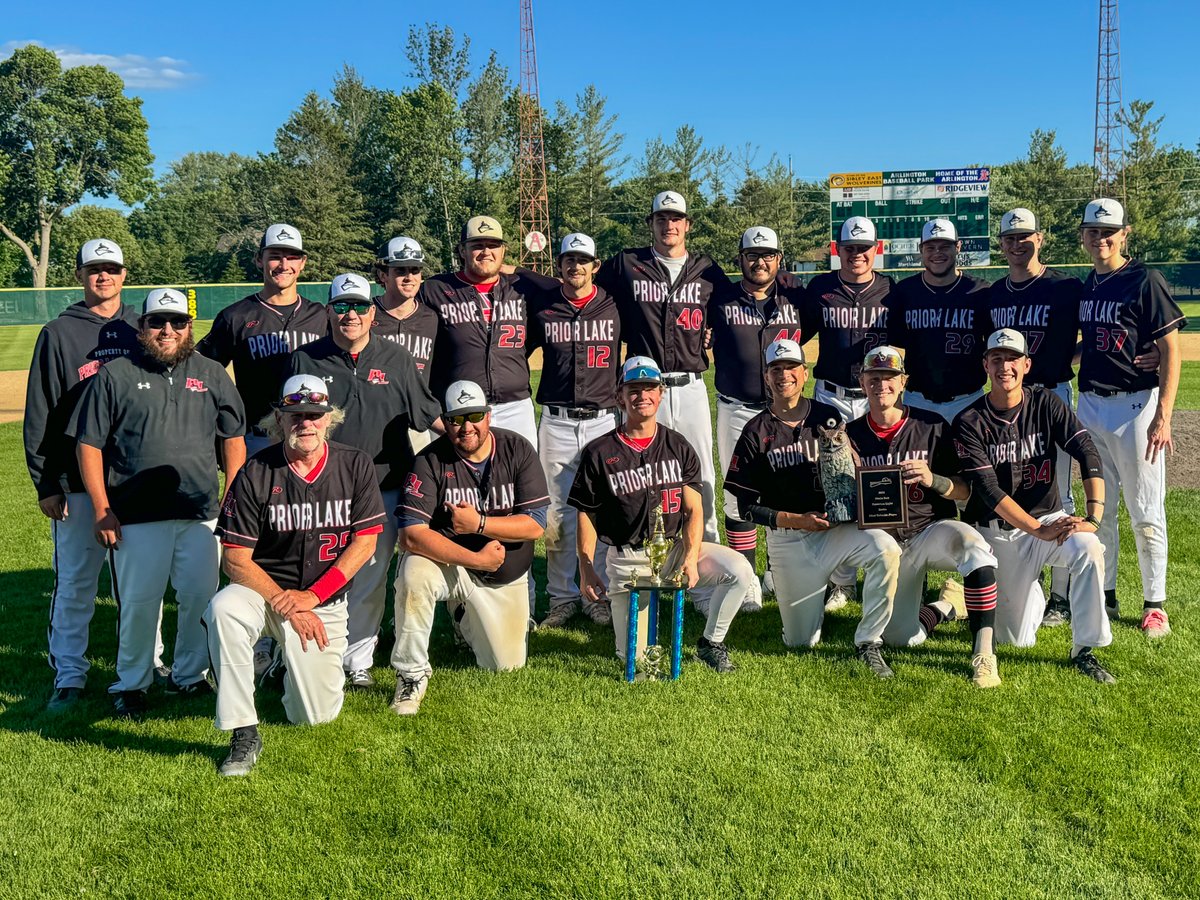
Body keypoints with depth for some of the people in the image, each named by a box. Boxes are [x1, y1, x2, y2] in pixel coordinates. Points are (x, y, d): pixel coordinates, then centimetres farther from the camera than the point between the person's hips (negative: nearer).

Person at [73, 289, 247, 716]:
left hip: (202, 514, 3)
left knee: (201, 597, 6)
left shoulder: (212, 374, 11)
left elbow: (233, 439, 13)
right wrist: (101, 509, -5)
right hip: (136, 517, -2)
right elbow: (89, 445, 1)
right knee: (138, 602, 2)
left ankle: (189, 674, 25)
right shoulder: (114, 376, 2)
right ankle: (130, 684, 20)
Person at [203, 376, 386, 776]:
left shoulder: (355, 465, -4)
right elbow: (235, 559, -10)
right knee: (223, 610, -36)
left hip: (325, 600, 1)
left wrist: (309, 597, -15)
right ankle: (244, 735, -25)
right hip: (263, 588, -1)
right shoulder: (256, 473, -10)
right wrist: (286, 606, -21)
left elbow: (365, 542, -6)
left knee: (315, 715, -2)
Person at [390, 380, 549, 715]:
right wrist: (477, 559, -29)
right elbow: (411, 535, -25)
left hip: (506, 578, 2)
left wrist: (478, 524, -24)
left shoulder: (518, 450, -10)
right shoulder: (431, 461, -16)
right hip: (449, 565, -2)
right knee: (413, 573, -35)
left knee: (506, 666, 3)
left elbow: (535, 524, -14)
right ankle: (412, 674, -17)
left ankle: (467, 622, 37)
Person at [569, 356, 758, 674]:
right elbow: (587, 515, 1)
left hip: (674, 547, 2)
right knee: (633, 655, -7)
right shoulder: (599, 453, -2)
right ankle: (618, 602, 26)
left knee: (739, 570, -23)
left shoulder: (678, 446, 4)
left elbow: (694, 509, -1)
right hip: (626, 559, -2)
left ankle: (710, 643, -2)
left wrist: (691, 558, -16)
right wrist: (586, 570, -9)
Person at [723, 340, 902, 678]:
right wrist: (796, 520, -15)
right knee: (801, 642, 1)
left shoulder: (828, 418, 5)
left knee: (885, 549, -32)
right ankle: (809, 594, 36)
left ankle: (868, 643, -16)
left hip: (835, 528, 1)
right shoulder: (756, 432, 1)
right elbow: (746, 507, -2)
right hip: (787, 540, -1)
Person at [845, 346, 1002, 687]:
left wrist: (932, 479, -25)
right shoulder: (851, 435, 1)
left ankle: (984, 654, -31)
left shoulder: (933, 426, -4)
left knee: (974, 546, -37)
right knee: (900, 638, -6)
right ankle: (944, 607, 29)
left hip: (933, 530, -2)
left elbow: (964, 491, -5)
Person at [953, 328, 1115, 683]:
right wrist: (1039, 530, -27)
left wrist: (1094, 517, -28)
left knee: (1088, 548, -34)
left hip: (1049, 519, 1)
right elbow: (988, 490, -17)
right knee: (1016, 639, -1)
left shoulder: (1046, 404, -3)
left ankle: (1084, 650, -19)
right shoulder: (969, 422, -9)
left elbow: (1088, 455, -14)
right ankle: (1030, 595, 36)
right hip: (998, 532, -1)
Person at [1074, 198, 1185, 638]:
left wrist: (1163, 416, -18)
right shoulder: (1084, 287, 11)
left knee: (1145, 513, 0)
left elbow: (1170, 350, -11)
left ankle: (1155, 604, 11)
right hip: (1089, 404, 6)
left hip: (1135, 405, -6)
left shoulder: (1145, 281, -8)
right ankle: (1104, 595, 23)